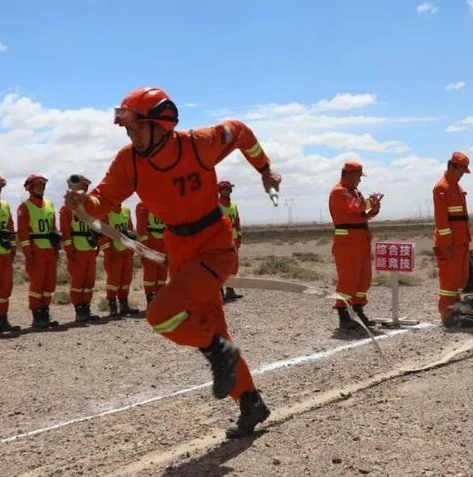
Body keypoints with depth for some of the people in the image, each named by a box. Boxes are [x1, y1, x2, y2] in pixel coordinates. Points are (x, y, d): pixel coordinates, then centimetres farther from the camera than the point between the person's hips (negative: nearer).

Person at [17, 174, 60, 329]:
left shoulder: (49, 205, 15)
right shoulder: (24, 207, -5)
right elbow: (22, 232, -10)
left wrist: (56, 249, 13)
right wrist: (28, 253, -16)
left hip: (50, 250, 6)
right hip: (36, 251, -6)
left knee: (50, 283, 7)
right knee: (37, 284, -4)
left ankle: (45, 313, 17)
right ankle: (37, 317, 2)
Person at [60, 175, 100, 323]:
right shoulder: (67, 208, -5)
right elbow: (65, 232, -11)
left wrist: (98, 246, 15)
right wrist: (70, 251, -16)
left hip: (91, 251, 7)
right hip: (77, 252, -6)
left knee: (89, 281, 8)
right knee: (77, 281, -2)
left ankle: (86, 309, 16)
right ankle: (79, 312, 3)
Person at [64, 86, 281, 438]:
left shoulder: (198, 144, -19)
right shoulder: (129, 160, -10)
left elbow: (239, 131, -1)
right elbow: (105, 199, -7)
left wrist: (265, 169, 10)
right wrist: (83, 202, -30)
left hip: (216, 247, -6)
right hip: (180, 253, 6)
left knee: (162, 314, -25)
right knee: (211, 334, 14)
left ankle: (220, 352, 2)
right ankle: (251, 405, 32)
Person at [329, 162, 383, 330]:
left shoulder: (355, 192, 21)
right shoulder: (339, 192, -9)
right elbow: (355, 208, -22)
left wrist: (373, 209, 3)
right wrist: (370, 202, -6)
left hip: (361, 242, 10)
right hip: (347, 242, -10)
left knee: (363, 278, 11)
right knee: (347, 279, -10)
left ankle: (358, 313, 20)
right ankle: (343, 317, -6)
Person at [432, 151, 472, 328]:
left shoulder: (457, 186, 17)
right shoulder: (441, 187, -12)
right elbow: (440, 217, -18)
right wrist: (447, 243, -20)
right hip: (449, 241, -9)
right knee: (449, 277, -5)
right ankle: (447, 314, 1)